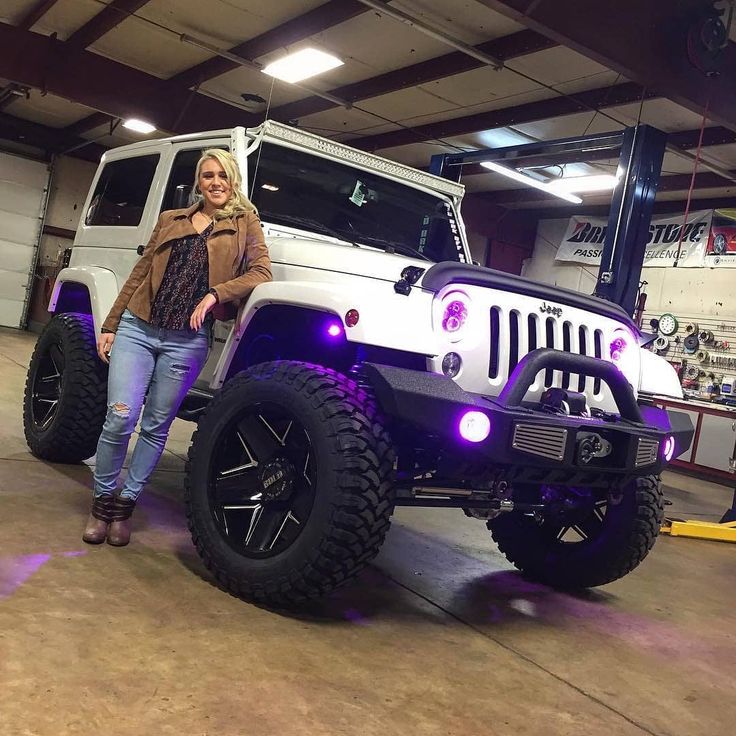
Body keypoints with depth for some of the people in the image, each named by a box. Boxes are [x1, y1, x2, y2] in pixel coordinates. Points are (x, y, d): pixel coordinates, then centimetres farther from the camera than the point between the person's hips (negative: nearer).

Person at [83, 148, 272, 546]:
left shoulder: (245, 223, 8)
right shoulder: (171, 220, 15)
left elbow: (261, 273, -5)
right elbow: (139, 274, 15)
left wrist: (214, 294, -18)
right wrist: (109, 326, 10)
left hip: (186, 340, -1)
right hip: (137, 329, 2)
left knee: (156, 427, 5)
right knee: (119, 419, -6)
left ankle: (125, 504, 21)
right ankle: (102, 500, 14)